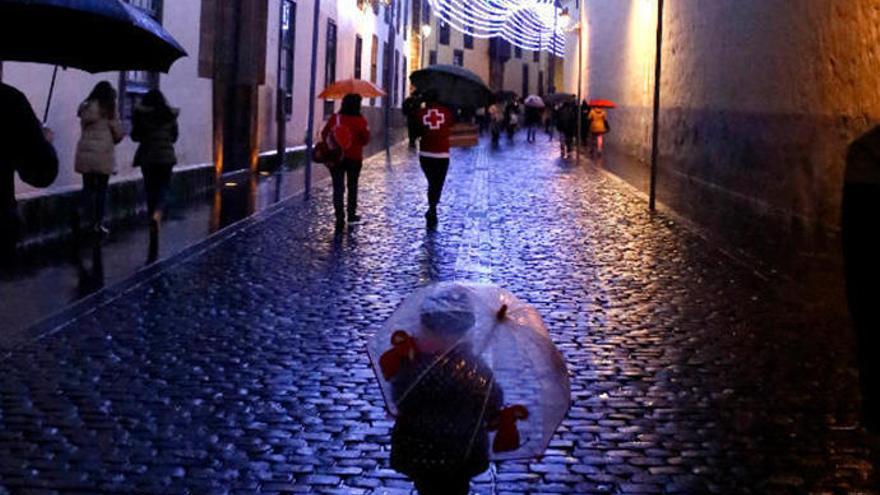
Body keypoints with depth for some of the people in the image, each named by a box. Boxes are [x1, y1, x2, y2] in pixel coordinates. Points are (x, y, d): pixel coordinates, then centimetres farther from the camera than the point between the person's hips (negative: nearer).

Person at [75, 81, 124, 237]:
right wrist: (118, 137, 22)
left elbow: (84, 126, 12)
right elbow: (118, 132, 1)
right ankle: (98, 223, 4)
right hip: (103, 154, -3)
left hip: (86, 153, 3)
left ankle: (88, 222, 8)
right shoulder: (109, 109, -5)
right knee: (102, 189, 4)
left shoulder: (85, 107, 4)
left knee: (88, 187, 9)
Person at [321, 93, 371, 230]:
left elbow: (324, 135, -4)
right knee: (352, 186, 17)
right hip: (354, 158, 0)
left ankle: (339, 217, -7)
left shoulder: (335, 118, -8)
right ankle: (351, 215, 23)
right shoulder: (361, 121, -11)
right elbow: (366, 140, -7)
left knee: (338, 188, 3)